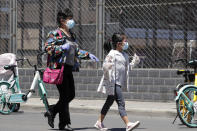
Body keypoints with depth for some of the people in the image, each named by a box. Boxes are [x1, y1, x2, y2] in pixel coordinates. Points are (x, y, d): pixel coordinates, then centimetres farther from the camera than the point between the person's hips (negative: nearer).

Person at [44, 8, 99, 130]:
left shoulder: (71, 35, 18)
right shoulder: (55, 34, -8)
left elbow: (76, 51, 27)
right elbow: (48, 47, -17)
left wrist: (89, 55, 17)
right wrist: (62, 47, -22)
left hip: (69, 68, 8)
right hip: (59, 67, -8)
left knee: (71, 94, 8)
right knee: (65, 95, -7)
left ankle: (52, 111, 24)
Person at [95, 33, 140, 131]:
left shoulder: (124, 55, 15)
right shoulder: (112, 54, -12)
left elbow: (127, 67, 26)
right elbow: (105, 66, -18)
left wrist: (134, 62, 15)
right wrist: (108, 66, -39)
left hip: (119, 83, 10)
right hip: (113, 83, -10)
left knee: (109, 102, 17)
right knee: (121, 103, -14)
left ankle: (99, 123, 27)